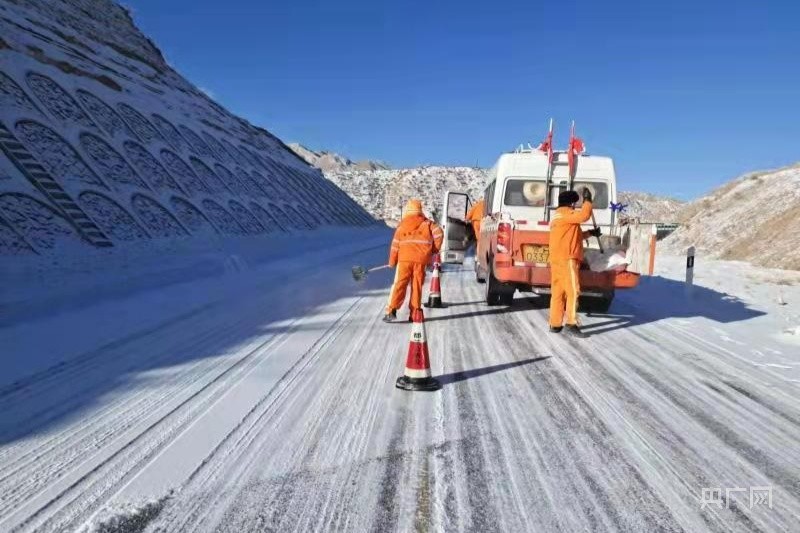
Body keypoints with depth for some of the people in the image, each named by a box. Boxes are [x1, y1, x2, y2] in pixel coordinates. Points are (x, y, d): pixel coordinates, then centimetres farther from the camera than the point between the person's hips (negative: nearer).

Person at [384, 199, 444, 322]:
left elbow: (395, 244, 8)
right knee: (417, 285, 6)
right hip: (421, 259, 0)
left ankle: (392, 309, -13)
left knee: (399, 284, 0)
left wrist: (392, 261, 16)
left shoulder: (402, 225, 10)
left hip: (404, 258, 0)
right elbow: (439, 234, -3)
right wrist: (435, 249, 11)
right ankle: (414, 313, 8)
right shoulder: (427, 223, 9)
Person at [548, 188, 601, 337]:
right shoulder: (565, 213, -5)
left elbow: (572, 236, 31)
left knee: (558, 292, 8)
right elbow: (584, 216, -21)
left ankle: (555, 324, 8)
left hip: (557, 259, 10)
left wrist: (590, 233, 24)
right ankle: (571, 324, -17)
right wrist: (587, 200, -6)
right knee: (573, 291, -12)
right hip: (566, 259, -10)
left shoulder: (558, 215, 27)